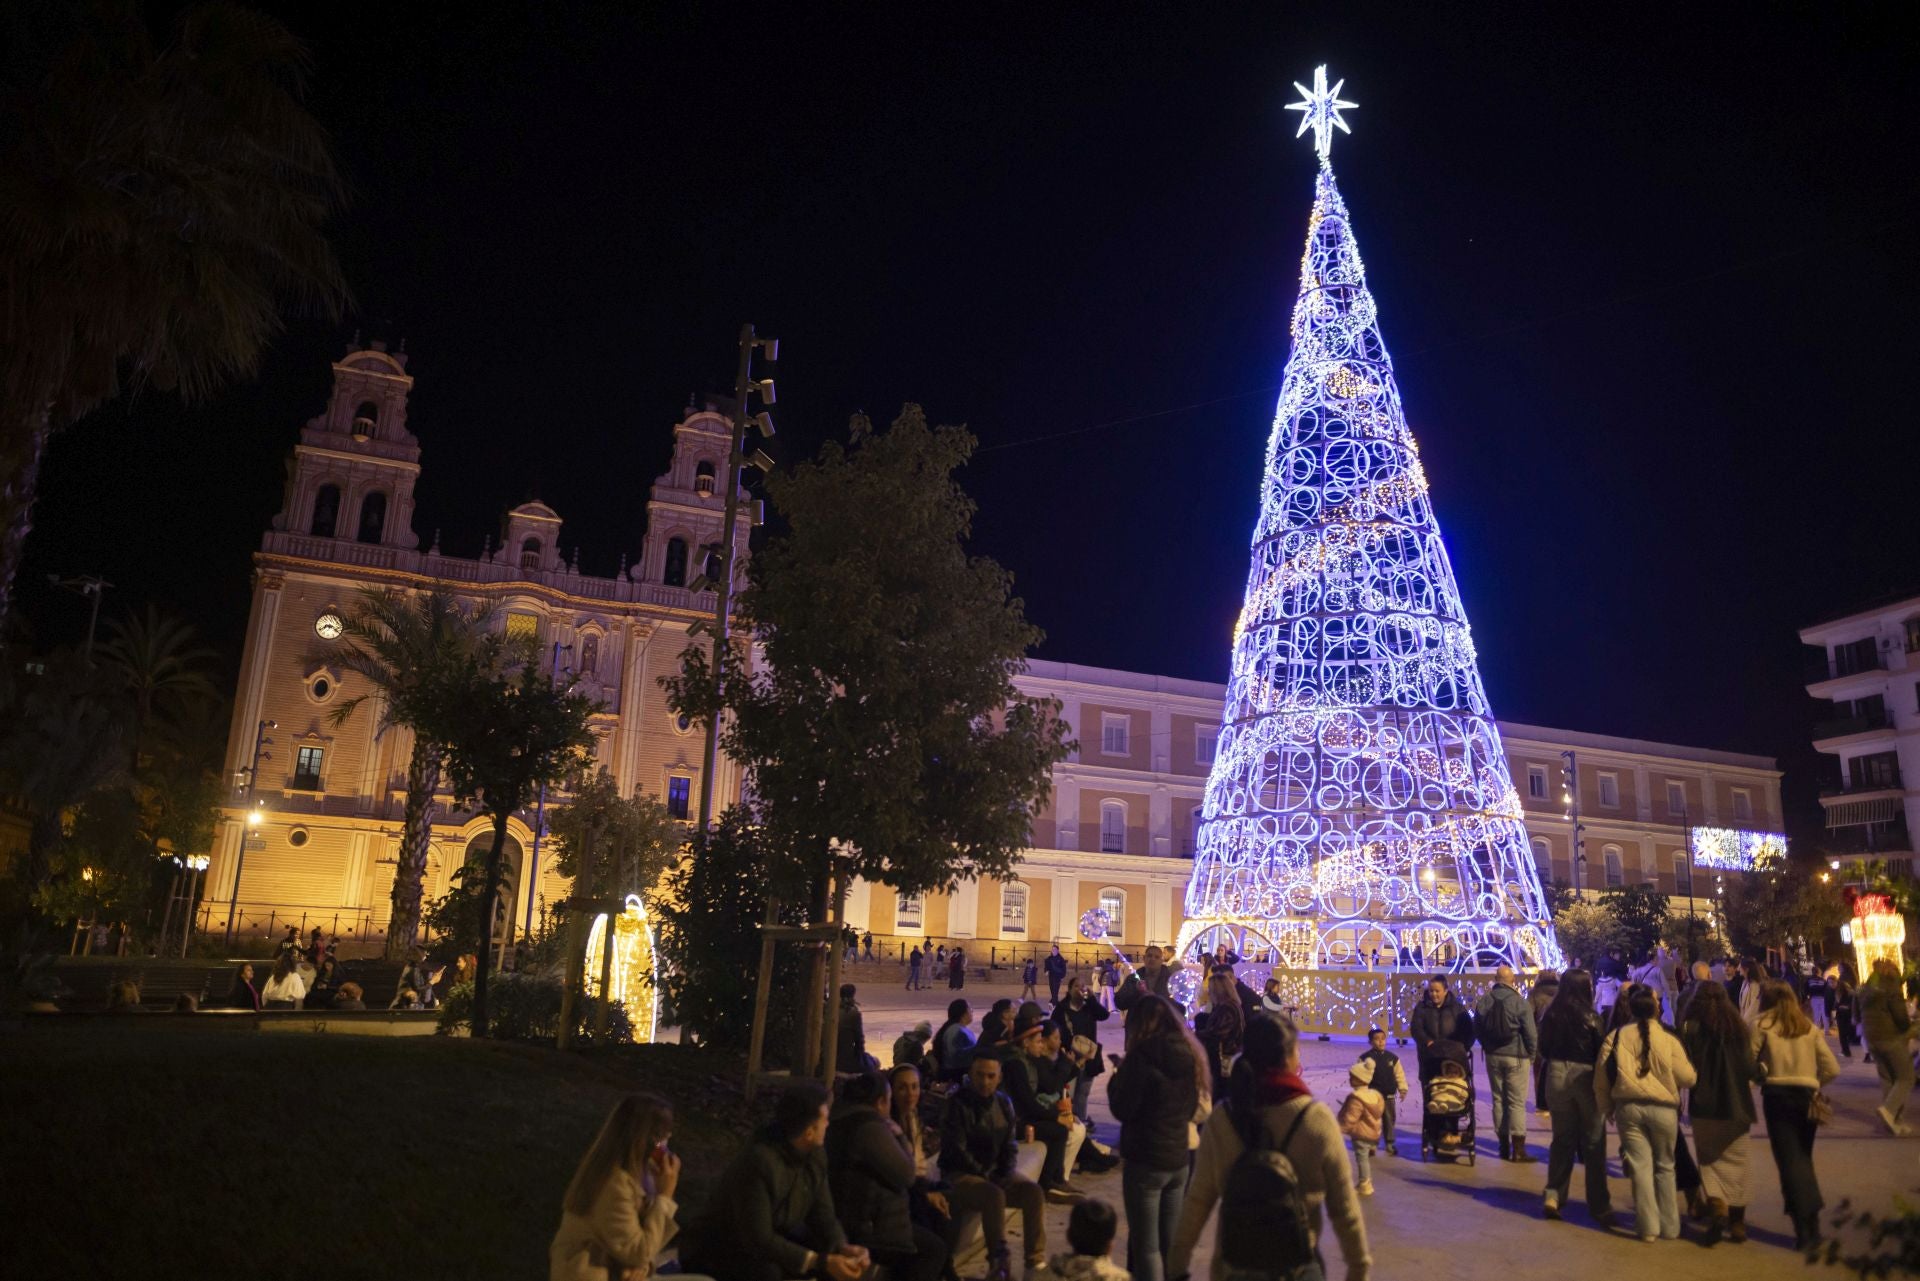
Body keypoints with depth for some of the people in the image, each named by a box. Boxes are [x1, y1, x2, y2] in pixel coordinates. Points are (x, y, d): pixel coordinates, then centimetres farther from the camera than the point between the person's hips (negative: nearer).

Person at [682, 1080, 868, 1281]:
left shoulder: (814, 1154, -6)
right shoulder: (758, 1161, -32)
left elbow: (822, 1214, -2)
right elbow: (757, 1238, -32)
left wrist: (843, 1248, -23)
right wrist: (821, 1262, -32)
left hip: (776, 1240, 8)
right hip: (722, 1250, -8)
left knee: (840, 1261, -9)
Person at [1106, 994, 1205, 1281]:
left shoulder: (1143, 1055, -17)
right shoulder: (1191, 1054, 3)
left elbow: (1122, 1109, -14)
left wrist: (1115, 1078, 2)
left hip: (1145, 1159, -6)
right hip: (1179, 1157, 6)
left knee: (1146, 1246, 4)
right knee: (1170, 1244, 17)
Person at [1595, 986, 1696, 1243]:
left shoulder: (1615, 1037, -1)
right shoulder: (1668, 1039, -7)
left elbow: (1601, 1079, 1)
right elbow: (1687, 1077, -5)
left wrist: (1607, 1107, 15)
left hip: (1628, 1108, 0)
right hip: (1663, 1108, 0)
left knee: (1641, 1166, 6)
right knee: (1665, 1167, 14)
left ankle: (1648, 1227, 8)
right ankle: (1670, 1227, 21)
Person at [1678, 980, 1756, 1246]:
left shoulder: (1690, 1028, -10)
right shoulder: (1738, 1027, -3)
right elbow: (1749, 1067, 0)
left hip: (1704, 1105, -2)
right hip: (1736, 1105, 2)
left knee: (1709, 1160, 11)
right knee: (1736, 1162, 14)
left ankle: (1716, 1206, -11)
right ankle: (1736, 1220, 17)